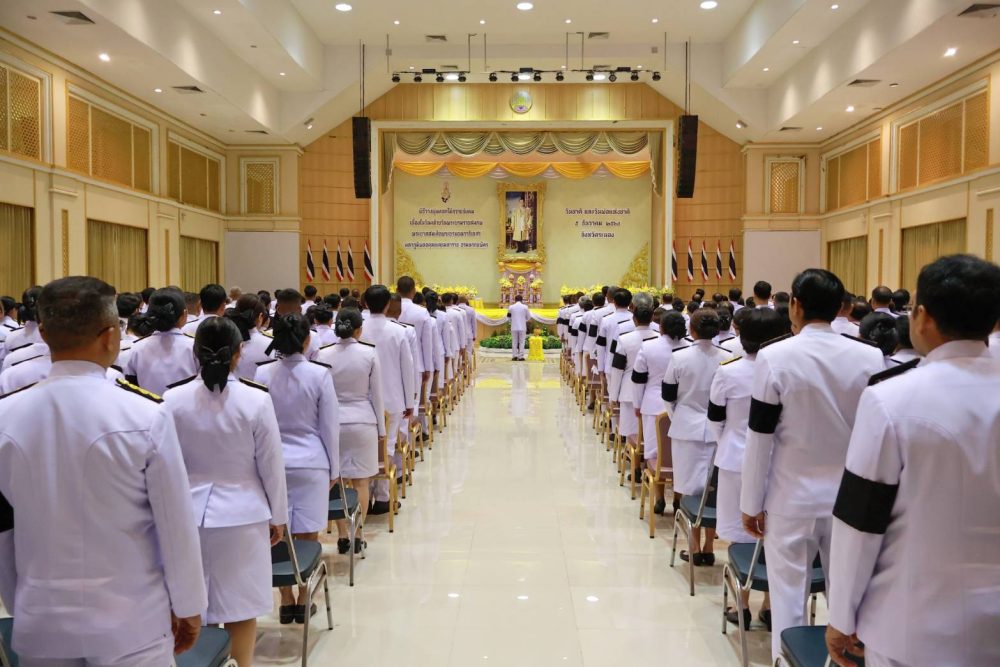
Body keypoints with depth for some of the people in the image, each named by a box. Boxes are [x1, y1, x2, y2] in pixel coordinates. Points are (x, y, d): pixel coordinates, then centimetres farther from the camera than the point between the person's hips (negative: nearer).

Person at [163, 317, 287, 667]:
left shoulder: (174, 399, -7)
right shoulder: (256, 400, -13)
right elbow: (271, 465, -6)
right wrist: (278, 516, 7)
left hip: (189, 513, 3)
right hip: (241, 515, -2)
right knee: (239, 608, 10)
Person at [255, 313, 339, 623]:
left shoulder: (262, 374, -3)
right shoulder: (319, 374, -9)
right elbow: (330, 426, -4)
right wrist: (333, 469, 8)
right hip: (310, 463, -2)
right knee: (307, 536, 7)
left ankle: (286, 601, 19)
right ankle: (303, 601, 16)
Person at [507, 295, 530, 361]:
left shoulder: (511, 307, -2)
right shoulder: (525, 307, -4)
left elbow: (508, 317, 6)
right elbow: (528, 317, 5)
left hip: (514, 327, 1)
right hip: (522, 327, -1)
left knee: (514, 342, 7)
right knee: (521, 342, 3)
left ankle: (514, 356, 4)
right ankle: (521, 356, 0)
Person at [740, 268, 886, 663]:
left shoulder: (774, 357, -12)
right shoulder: (870, 358, -5)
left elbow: (760, 437, -9)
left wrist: (751, 502, 0)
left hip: (792, 498, -3)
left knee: (789, 597, 8)